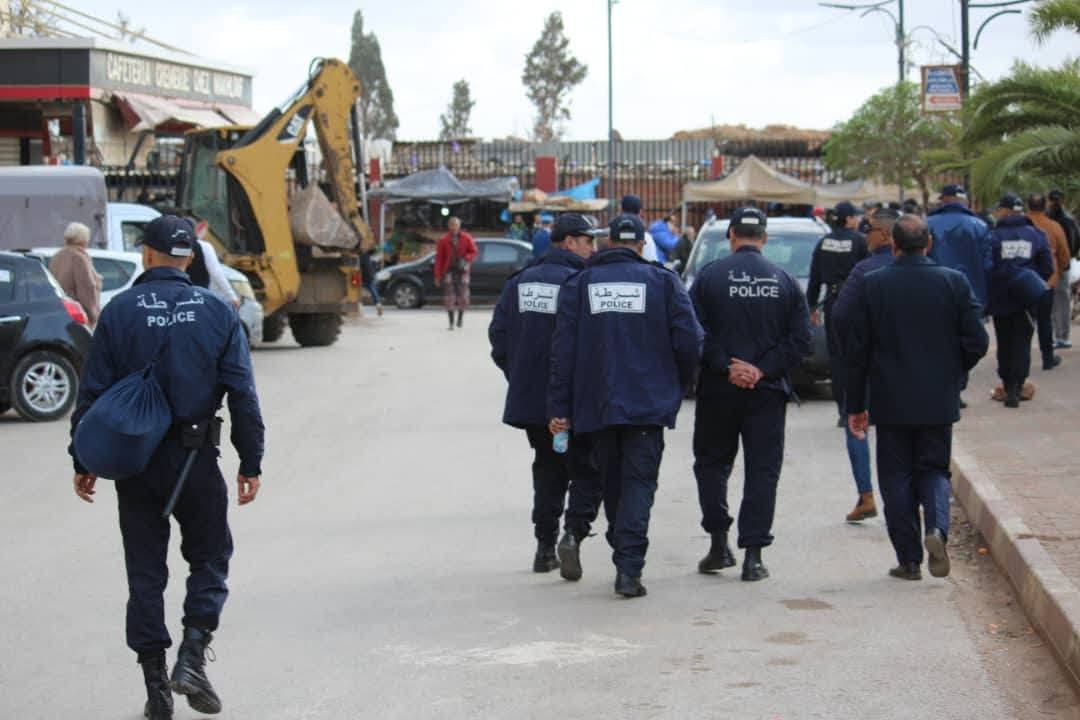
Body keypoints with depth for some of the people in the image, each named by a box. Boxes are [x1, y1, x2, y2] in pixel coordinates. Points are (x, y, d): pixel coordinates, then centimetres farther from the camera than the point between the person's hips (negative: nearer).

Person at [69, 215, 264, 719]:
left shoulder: (120, 312, -3)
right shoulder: (216, 312, -1)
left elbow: (92, 392, -3)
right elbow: (242, 394, -2)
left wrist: (83, 462, 5)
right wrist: (250, 464, 4)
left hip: (133, 461, 1)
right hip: (194, 457, 0)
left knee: (145, 572, 9)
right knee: (209, 558, 14)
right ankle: (192, 657, -4)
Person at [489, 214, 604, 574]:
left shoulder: (519, 282, 7)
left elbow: (498, 334, 10)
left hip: (528, 396, 6)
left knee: (548, 470, 17)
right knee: (588, 471, 4)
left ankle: (545, 547, 15)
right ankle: (574, 533, -15)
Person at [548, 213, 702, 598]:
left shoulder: (579, 284, 5)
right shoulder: (663, 281, 1)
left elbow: (563, 350, 2)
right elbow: (689, 340, -5)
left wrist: (559, 407, 4)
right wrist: (678, 384, 13)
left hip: (596, 404, 2)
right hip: (648, 403, -2)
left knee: (611, 482, 16)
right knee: (639, 482, -3)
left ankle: (625, 560, 27)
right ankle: (629, 568, -15)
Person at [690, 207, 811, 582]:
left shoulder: (710, 276, -3)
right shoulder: (784, 281, 3)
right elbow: (800, 338, -2)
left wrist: (725, 367, -9)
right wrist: (762, 370, -7)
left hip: (718, 391, -1)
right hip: (768, 392, 1)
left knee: (711, 463, 15)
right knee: (762, 470, 5)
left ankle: (719, 543, 11)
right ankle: (753, 556, 0)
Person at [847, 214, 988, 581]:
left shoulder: (872, 285, -6)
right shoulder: (954, 282, -4)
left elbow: (857, 349, -4)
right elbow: (976, 342, -4)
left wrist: (855, 405, 4)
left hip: (891, 402, -1)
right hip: (939, 400, 1)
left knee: (897, 478, 8)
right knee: (933, 469, 14)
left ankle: (909, 560, 8)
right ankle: (936, 527, -13)